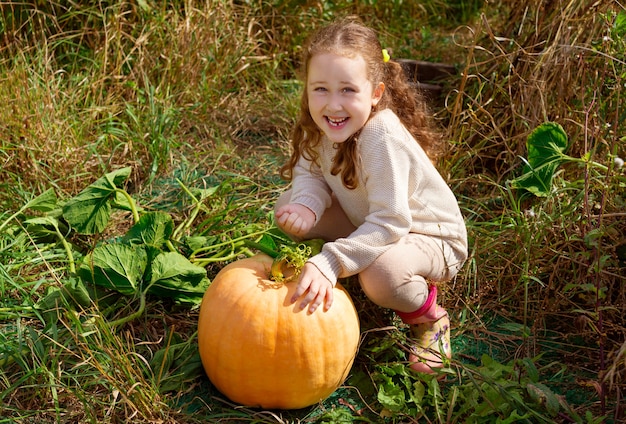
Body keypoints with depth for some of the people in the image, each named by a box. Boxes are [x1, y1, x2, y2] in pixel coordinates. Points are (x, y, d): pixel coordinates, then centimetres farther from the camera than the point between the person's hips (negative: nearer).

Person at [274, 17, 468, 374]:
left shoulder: (383, 138, -35)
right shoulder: (322, 125, -15)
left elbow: (390, 223, -37)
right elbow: (309, 173, -5)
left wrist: (328, 264, -44)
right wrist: (306, 205, -29)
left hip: (431, 237, -7)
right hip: (368, 222, 7)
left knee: (381, 272, -38)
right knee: (288, 208, -8)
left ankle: (428, 315, -4)